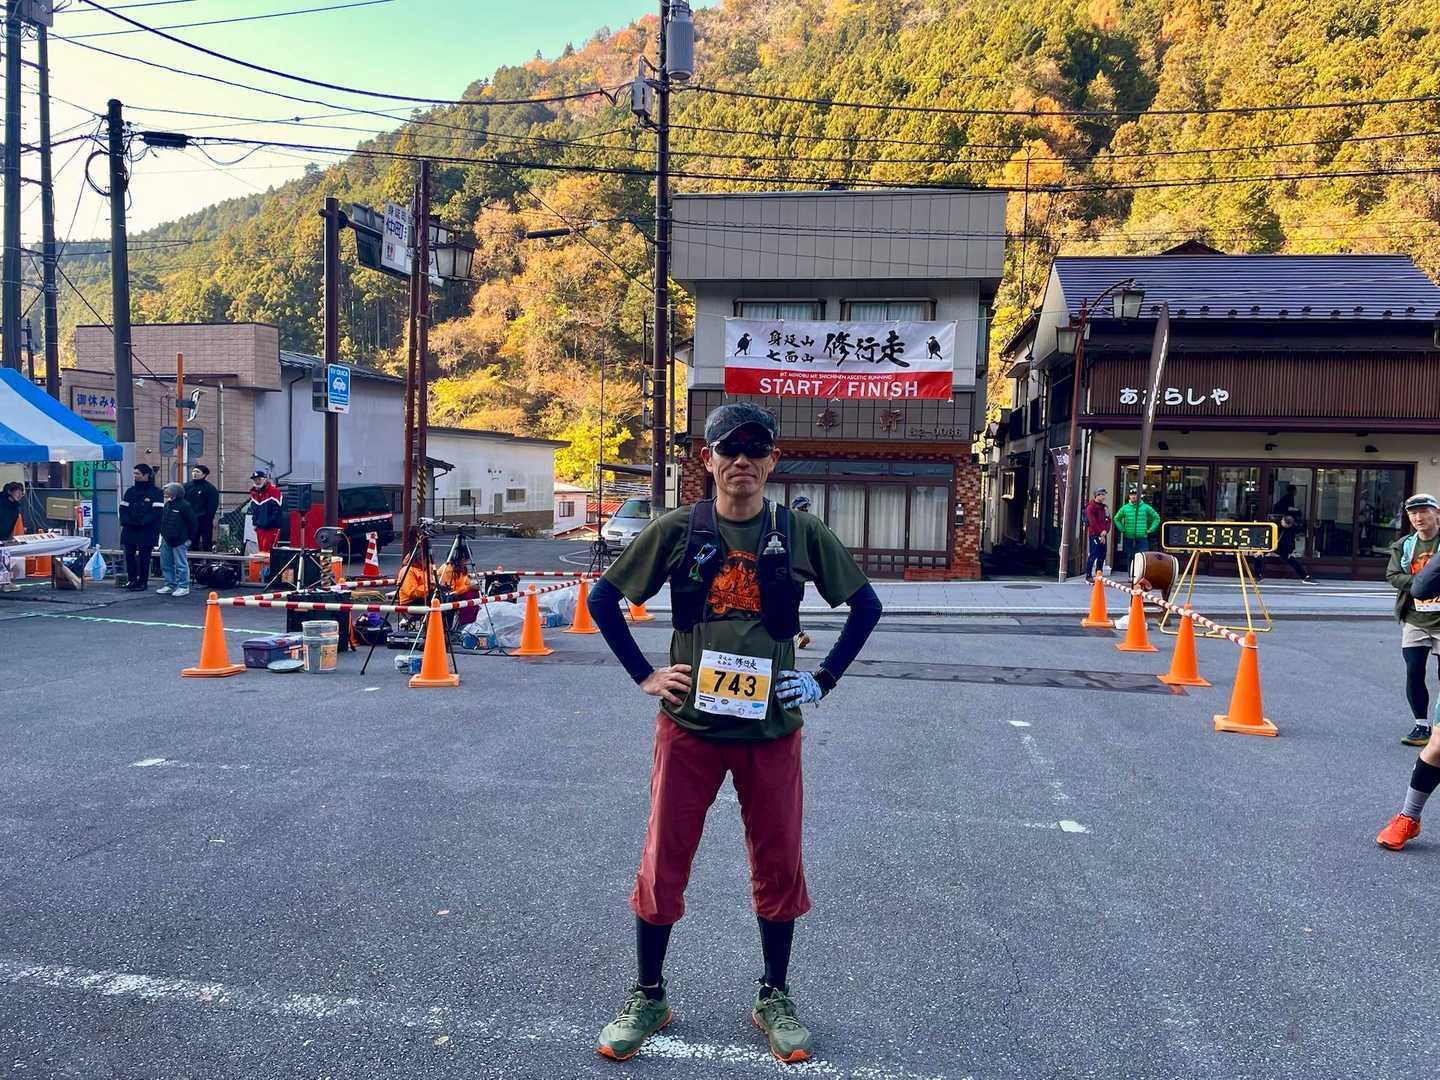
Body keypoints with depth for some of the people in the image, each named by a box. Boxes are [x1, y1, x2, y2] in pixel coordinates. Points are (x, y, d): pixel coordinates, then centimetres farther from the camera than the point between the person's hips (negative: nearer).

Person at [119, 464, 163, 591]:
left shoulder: (156, 492, -3)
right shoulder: (130, 491, 13)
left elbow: (157, 511, -10)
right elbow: (123, 508, 11)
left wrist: (142, 522, -18)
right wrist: (125, 522, -7)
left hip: (147, 531, -5)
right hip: (130, 529, 5)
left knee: (144, 556, 1)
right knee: (129, 554, 3)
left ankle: (143, 582, 8)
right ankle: (131, 579, 13)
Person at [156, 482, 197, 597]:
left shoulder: (185, 506, -14)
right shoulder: (167, 505, 10)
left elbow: (192, 523, -11)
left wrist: (189, 538, -9)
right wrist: (163, 534, 16)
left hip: (179, 541, -9)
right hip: (166, 540, 9)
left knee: (181, 565, -2)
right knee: (165, 564, 14)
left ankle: (183, 587, 5)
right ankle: (170, 585, 25)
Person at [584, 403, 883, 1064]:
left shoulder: (800, 533, -2)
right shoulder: (677, 530, -3)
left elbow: (866, 604, 6)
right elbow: (603, 599, 4)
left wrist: (823, 681, 1)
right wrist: (644, 676, -1)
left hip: (772, 729, 1)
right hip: (689, 725, 0)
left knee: (778, 865, 10)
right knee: (663, 864, 7)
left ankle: (774, 998, 31)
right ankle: (648, 998, 27)